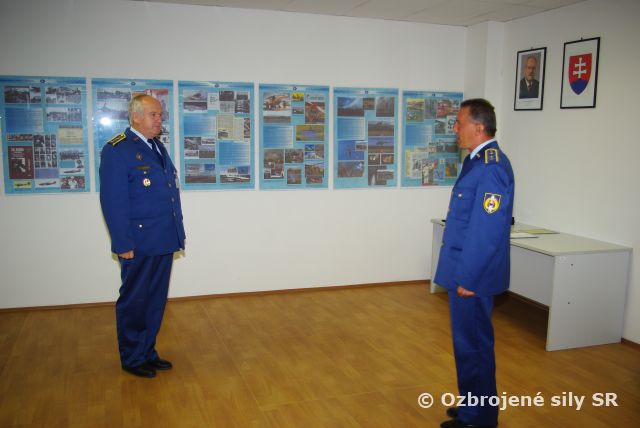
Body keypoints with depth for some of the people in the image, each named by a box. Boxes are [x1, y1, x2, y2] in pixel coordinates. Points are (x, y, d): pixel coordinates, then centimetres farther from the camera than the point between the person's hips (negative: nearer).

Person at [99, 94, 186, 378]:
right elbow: (113, 202, -15)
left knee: (155, 301, 16)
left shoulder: (158, 148, 14)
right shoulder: (117, 150, -11)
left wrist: (178, 233, 12)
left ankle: (148, 353, 31)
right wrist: (124, 244, -17)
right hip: (139, 245, -8)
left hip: (164, 242, 8)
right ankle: (132, 359, 23)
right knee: (134, 302, 7)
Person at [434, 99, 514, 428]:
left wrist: (468, 277, -20)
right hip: (465, 269, 9)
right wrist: (462, 272, 17)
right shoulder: (477, 161, 10)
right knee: (469, 342, 20)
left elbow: (488, 230, -24)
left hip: (472, 274, -9)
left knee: (473, 344, 4)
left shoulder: (491, 167, -20)